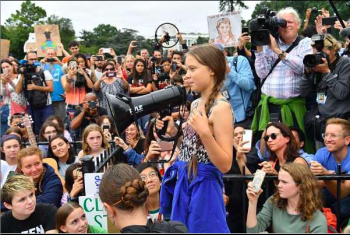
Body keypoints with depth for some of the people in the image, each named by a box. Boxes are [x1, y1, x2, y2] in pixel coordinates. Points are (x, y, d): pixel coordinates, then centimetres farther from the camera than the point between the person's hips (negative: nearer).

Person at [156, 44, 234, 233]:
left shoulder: (221, 107, -17)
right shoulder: (195, 104, 8)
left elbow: (225, 165, -19)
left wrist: (205, 132, -29)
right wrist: (173, 132, 4)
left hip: (203, 186, -8)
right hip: (185, 183, 8)